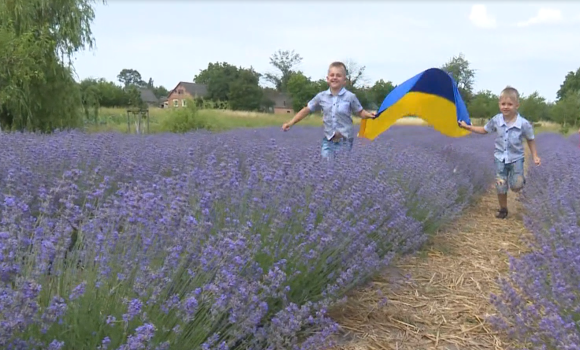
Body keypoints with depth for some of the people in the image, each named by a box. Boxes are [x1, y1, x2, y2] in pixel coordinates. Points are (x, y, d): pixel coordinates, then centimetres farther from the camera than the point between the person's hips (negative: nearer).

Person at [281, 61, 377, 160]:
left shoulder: (350, 97, -9)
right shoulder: (321, 96, -2)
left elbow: (360, 112, 0)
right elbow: (307, 110, 7)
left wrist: (369, 115, -22)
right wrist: (291, 123, 4)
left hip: (345, 141, -2)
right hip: (328, 140, 2)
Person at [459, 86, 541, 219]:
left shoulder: (524, 123, -17)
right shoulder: (496, 120, -10)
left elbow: (530, 140, -1)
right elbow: (484, 130, 8)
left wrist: (535, 156, -2)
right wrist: (467, 127, 3)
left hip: (516, 158, -2)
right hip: (500, 158, 2)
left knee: (516, 186, -10)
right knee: (500, 187, 3)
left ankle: (521, 179, 26)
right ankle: (503, 209, 24)